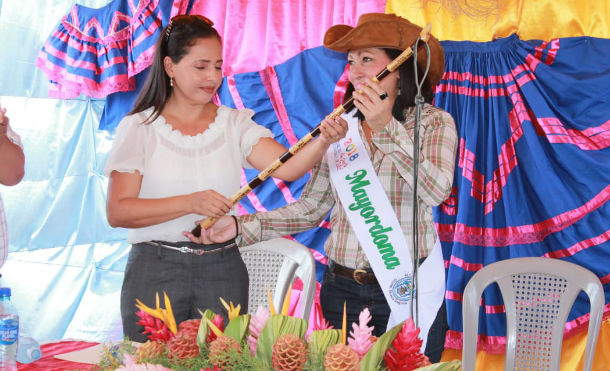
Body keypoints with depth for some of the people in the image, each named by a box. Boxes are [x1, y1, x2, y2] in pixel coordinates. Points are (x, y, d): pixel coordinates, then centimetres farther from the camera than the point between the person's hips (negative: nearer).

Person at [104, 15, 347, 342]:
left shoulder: (235, 124, 6)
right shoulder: (138, 128, -1)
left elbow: (287, 167, -10)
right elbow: (117, 211, -10)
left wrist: (323, 142, -29)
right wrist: (190, 203, -20)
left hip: (222, 269, 2)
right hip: (154, 270, -2)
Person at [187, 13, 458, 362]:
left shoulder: (434, 122, -3)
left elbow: (436, 191, -20)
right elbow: (310, 208, 6)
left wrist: (387, 128, -24)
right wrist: (239, 226, -4)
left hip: (410, 291, -3)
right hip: (343, 290, 3)